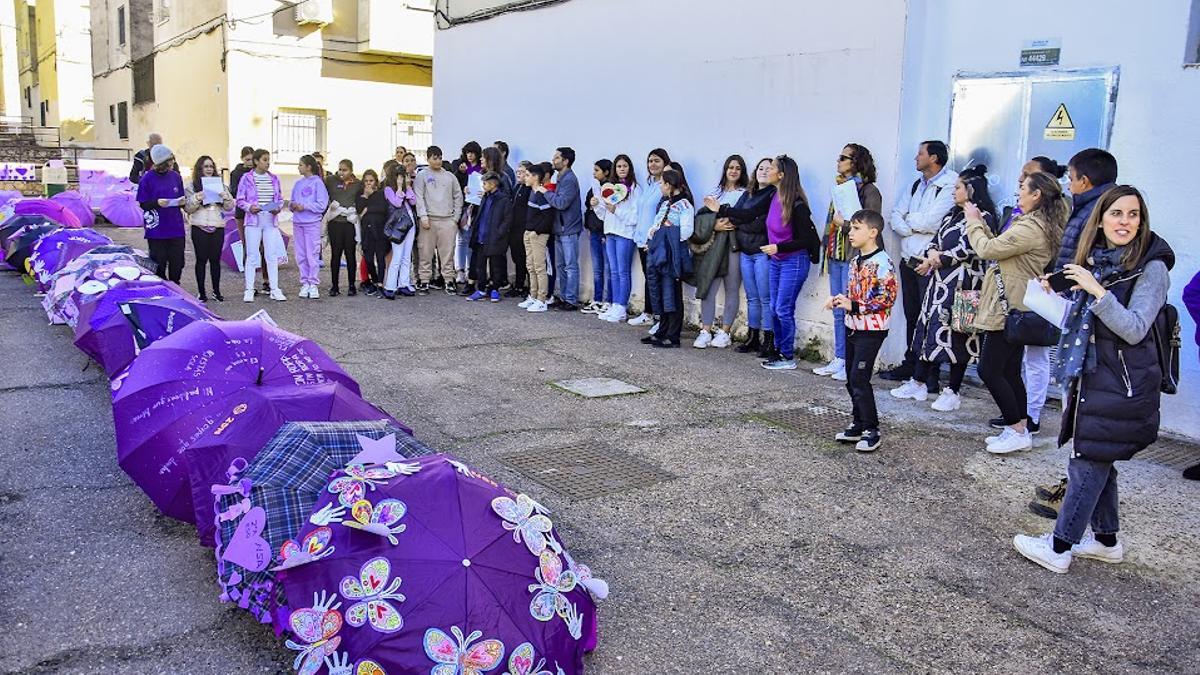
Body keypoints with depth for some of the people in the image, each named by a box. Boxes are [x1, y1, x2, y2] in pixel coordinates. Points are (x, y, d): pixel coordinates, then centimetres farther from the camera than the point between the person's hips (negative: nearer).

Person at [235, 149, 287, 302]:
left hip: (271, 221, 3)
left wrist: (278, 208, -6)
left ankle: (274, 289, 10)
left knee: (272, 255, 4)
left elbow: (280, 198, 14)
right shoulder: (247, 178, -1)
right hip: (253, 220, -3)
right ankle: (249, 290, 6)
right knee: (252, 255, 0)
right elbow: (240, 200, 0)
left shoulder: (274, 179, 9)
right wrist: (249, 207, -17)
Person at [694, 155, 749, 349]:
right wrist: (714, 226, -10)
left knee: (732, 289, 2)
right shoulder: (715, 192, 16)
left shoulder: (745, 194, 4)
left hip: (733, 245, -3)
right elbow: (702, 217, 9)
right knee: (707, 287, -2)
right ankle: (706, 331, 2)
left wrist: (720, 211, -12)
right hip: (713, 244, 3)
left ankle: (724, 333, 9)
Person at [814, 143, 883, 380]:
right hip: (836, 257, 8)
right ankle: (839, 360, 19)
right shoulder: (841, 187, 17)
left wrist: (844, 223, -13)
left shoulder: (869, 191, -8)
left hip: (854, 258, -8)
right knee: (838, 312, 11)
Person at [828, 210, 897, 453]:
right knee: (851, 379, 12)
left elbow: (888, 297, -21)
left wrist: (854, 306, -22)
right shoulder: (855, 261, 10)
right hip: (852, 327, 9)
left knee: (859, 379, -9)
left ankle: (872, 431, 2)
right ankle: (859, 424, 24)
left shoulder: (881, 262, -17)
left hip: (871, 330, -9)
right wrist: (839, 300, 3)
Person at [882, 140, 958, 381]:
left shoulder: (950, 185, -10)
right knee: (911, 315, 13)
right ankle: (910, 364, 23)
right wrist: (916, 228, -10)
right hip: (908, 260, 8)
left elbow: (930, 221, -19)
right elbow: (895, 217, 8)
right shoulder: (916, 185, 16)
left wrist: (909, 219, -1)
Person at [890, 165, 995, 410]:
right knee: (929, 326, 9)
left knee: (956, 334, -3)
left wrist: (937, 260, -8)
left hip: (963, 283, -8)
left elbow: (966, 249, -17)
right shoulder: (954, 215, 17)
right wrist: (932, 255, -7)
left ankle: (953, 392, 6)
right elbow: (936, 240, 14)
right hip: (941, 280, 8)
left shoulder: (983, 217, -10)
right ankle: (919, 382, 19)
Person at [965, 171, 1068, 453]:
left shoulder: (1031, 228, -21)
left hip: (1008, 309, -10)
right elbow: (1000, 247, 14)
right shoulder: (1044, 226, 13)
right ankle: (1019, 430, 20)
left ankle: (1017, 430, 2)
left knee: (988, 369, -5)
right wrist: (982, 223, 11)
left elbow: (987, 250, -18)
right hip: (1017, 310, 10)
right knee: (1010, 371, 14)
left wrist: (974, 221, -3)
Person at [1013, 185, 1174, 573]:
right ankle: (1107, 541, 30)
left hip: (1122, 382, -7)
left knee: (1088, 463, -2)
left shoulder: (1151, 268, -12)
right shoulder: (1095, 261, 8)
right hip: (1091, 374, 7)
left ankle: (1059, 548, 6)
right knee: (1099, 461, 15)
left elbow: (1134, 330, -22)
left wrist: (1096, 290, -26)